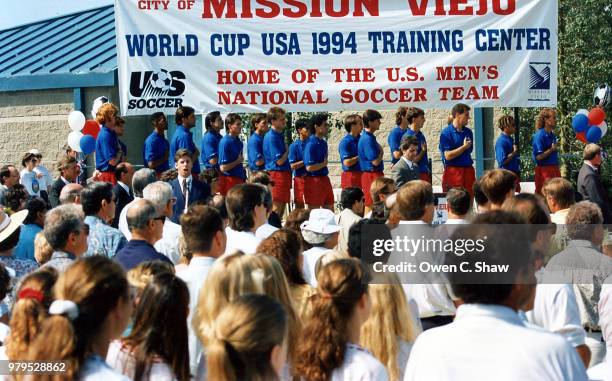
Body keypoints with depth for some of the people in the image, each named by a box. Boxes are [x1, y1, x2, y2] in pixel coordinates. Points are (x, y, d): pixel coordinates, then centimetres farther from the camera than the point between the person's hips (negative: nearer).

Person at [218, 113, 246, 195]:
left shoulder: (238, 141, 9)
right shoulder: (225, 142, -14)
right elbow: (223, 168, -17)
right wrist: (238, 161, -7)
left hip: (239, 178, 8)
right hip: (229, 179, -8)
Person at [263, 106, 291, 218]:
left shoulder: (280, 135, 14)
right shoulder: (271, 137, -15)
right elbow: (279, 161, -18)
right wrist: (287, 151, -2)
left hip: (285, 174, 9)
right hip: (277, 174, -9)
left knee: (283, 206, 11)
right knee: (276, 208, -8)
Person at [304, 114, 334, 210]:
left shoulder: (323, 142, 11)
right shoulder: (311, 144, -15)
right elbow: (309, 167, -21)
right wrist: (324, 164, -8)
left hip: (325, 179, 8)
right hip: (314, 180, -8)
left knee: (330, 211, 11)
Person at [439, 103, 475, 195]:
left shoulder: (468, 132, 11)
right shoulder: (446, 133, -7)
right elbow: (448, 155, -13)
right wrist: (464, 147, -8)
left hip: (468, 170, 6)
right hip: (453, 171, -6)